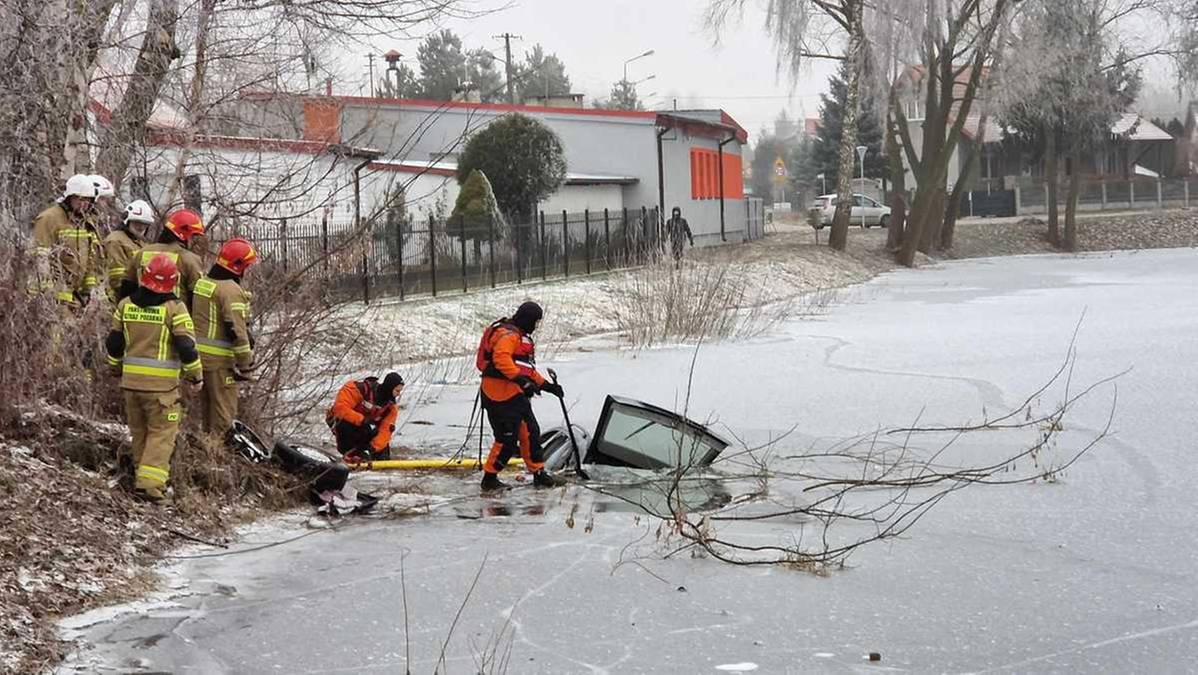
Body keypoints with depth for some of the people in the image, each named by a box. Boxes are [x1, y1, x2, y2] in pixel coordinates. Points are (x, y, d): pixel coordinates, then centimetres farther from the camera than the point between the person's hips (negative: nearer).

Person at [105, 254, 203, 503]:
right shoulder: (174, 309, -10)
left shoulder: (125, 305, 5)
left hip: (131, 380, 5)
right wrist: (196, 376, 2)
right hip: (162, 383, -5)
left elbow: (113, 343, 13)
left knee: (139, 431, 19)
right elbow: (186, 347, -11)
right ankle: (150, 482, -11)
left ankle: (141, 476, 26)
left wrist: (117, 368, 29)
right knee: (162, 433, 1)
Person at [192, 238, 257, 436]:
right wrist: (245, 363, -14)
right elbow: (236, 330, -21)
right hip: (219, 360, -9)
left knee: (208, 405, 20)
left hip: (198, 354, 9)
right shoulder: (231, 290, -18)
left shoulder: (202, 282, 11)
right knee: (224, 412, -1)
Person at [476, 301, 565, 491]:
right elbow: (501, 357, -30)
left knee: (530, 433, 13)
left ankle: (539, 474, 22)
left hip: (516, 396, 11)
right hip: (501, 395, -11)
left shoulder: (521, 337, 22)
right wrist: (520, 379, -37)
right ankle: (490, 478, 3)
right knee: (507, 440, -8)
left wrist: (546, 385, 26)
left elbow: (527, 369, 30)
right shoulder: (508, 334, -13)